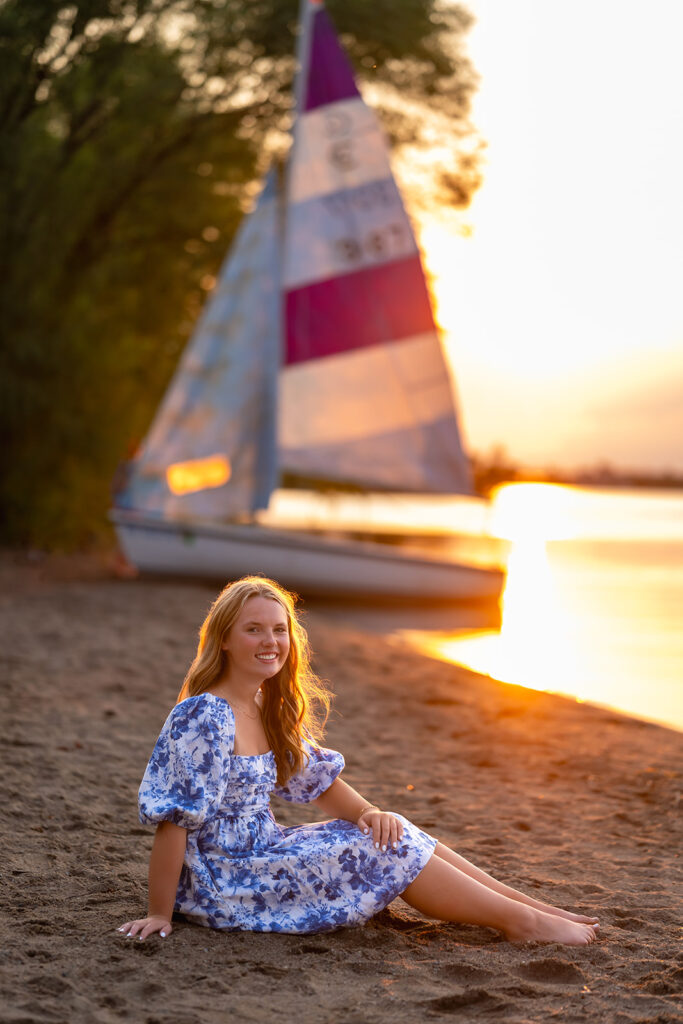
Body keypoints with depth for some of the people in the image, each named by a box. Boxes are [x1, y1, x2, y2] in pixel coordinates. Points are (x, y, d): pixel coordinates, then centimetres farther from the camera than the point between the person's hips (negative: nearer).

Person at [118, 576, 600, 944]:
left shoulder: (267, 709, 8)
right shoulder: (202, 717, -21)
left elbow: (319, 780, 14)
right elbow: (175, 818, -22)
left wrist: (371, 814, -5)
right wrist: (160, 915, -22)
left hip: (261, 851, 9)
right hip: (223, 883, -9)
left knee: (392, 832, 0)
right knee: (383, 853, -12)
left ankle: (530, 906, 4)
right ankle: (521, 921, -2)